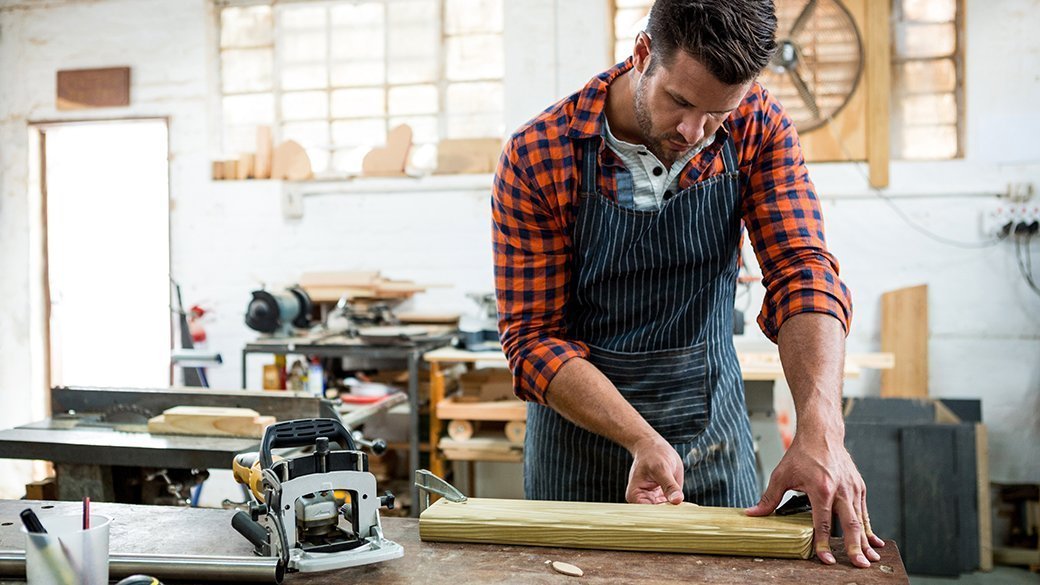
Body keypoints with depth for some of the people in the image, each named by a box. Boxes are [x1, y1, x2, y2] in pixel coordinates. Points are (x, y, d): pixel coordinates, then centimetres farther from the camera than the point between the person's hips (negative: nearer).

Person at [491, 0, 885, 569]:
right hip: (582, 430, -1)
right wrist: (643, 440, -28)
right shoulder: (537, 159, -18)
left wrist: (820, 430, -34)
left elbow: (802, 273, -19)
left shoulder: (758, 127, -11)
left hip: (715, 434, 2)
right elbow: (534, 339, -17)